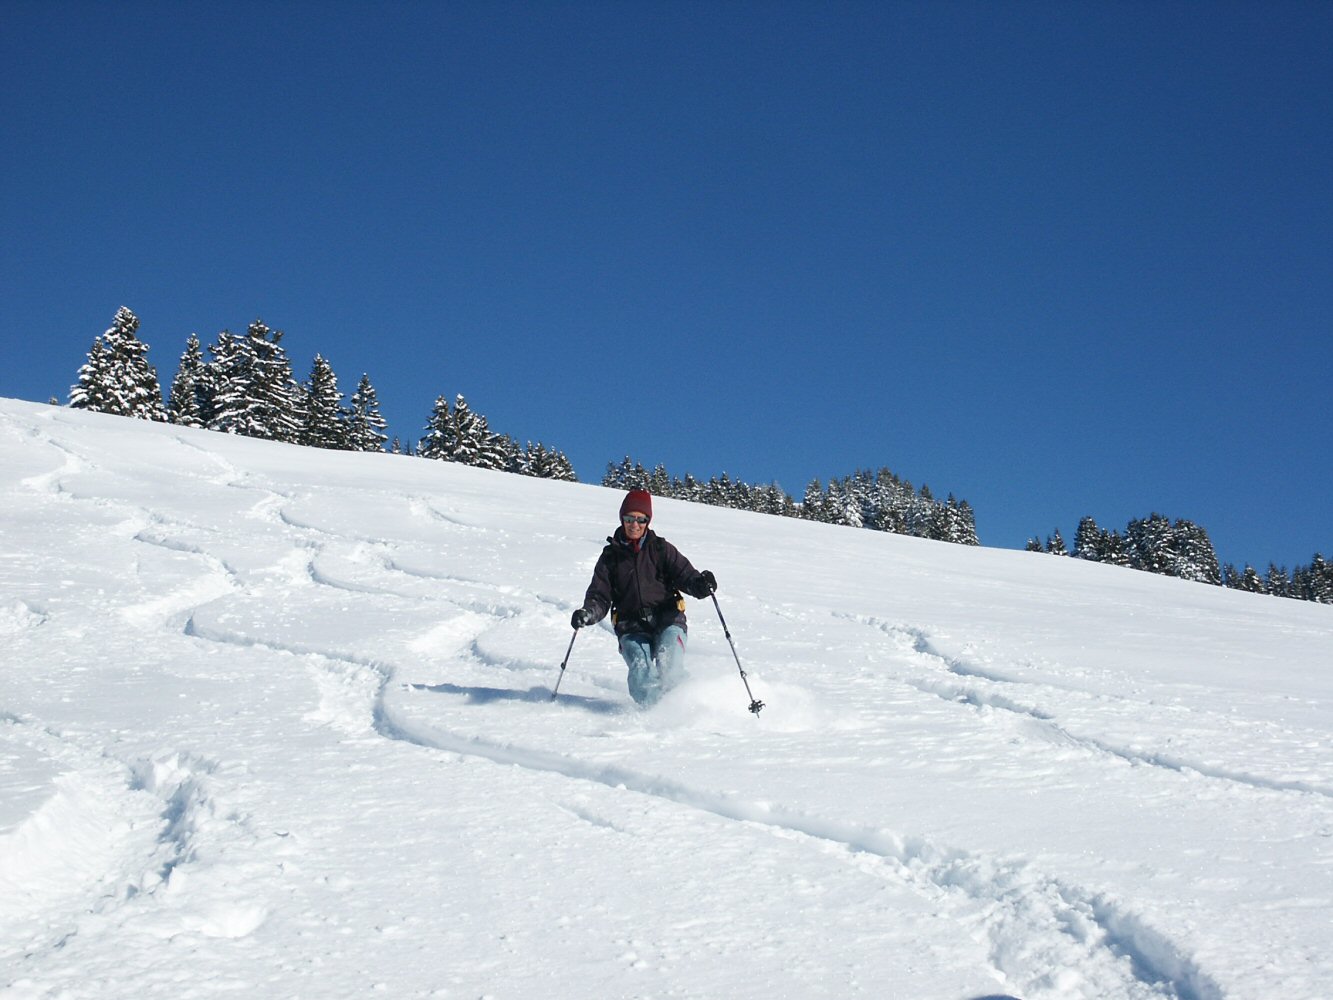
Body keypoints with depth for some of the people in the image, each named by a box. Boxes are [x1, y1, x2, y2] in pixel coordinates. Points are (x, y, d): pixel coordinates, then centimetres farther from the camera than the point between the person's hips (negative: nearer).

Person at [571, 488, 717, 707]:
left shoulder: (661, 549, 12)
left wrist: (700, 584, -22)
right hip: (632, 627, 1)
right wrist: (588, 613, -14)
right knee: (642, 677, -25)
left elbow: (685, 575, 2)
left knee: (668, 670, -27)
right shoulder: (611, 556, 15)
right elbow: (599, 597, 9)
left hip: (668, 620, -1)